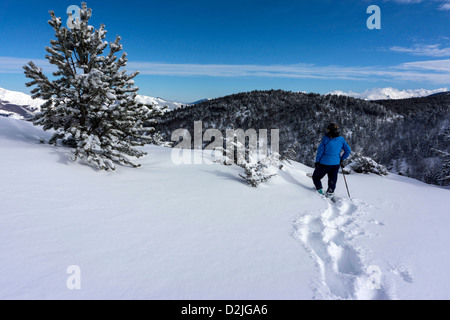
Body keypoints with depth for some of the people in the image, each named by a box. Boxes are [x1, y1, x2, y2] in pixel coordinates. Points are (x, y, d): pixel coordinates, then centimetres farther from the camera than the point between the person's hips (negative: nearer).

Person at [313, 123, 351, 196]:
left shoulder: (325, 138, -10)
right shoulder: (341, 139, 1)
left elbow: (320, 150, -8)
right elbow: (348, 150, 3)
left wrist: (317, 161, -2)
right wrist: (342, 159, 13)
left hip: (325, 163, -4)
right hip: (336, 163, 4)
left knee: (316, 176, 12)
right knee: (332, 179, 17)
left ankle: (319, 188, -3)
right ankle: (330, 192, 13)